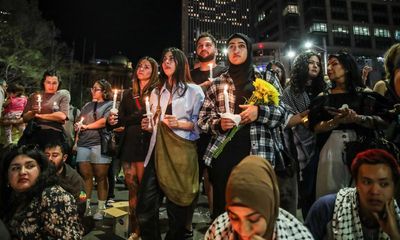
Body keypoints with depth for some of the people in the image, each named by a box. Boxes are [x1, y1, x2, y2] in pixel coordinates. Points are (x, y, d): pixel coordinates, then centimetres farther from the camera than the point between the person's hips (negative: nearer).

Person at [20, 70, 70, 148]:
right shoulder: (34, 96, 15)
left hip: (53, 135, -3)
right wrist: (32, 113, -7)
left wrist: (39, 115, 0)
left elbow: (62, 116, -7)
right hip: (32, 134, 3)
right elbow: (25, 118, 14)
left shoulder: (63, 94, 6)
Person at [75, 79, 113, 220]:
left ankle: (101, 209, 6)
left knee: (100, 177, -1)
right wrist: (76, 139, 8)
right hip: (83, 144, 6)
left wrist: (86, 126, -1)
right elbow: (79, 123, 22)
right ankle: (86, 207, 13)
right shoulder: (87, 105, 24)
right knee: (85, 176, 4)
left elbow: (104, 121, -11)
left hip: (100, 144, -5)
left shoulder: (109, 105, 4)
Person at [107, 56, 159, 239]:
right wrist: (112, 121, -5)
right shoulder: (129, 94, 19)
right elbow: (121, 119, 16)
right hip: (129, 144, 5)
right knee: (132, 189, 7)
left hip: (147, 144, -5)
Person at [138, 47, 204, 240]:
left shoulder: (194, 90, 2)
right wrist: (148, 126, 7)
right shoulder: (156, 92, 20)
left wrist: (180, 124, -17)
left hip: (181, 153, -4)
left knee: (176, 208, 8)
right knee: (145, 209, 2)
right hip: (158, 151, 5)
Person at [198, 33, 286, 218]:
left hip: (259, 153, 0)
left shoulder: (266, 78, 10)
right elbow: (203, 119, 12)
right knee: (222, 210, 4)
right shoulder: (217, 83, 11)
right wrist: (218, 124, -8)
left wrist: (260, 112, -12)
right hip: (223, 154, 1)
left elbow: (282, 113, 6)